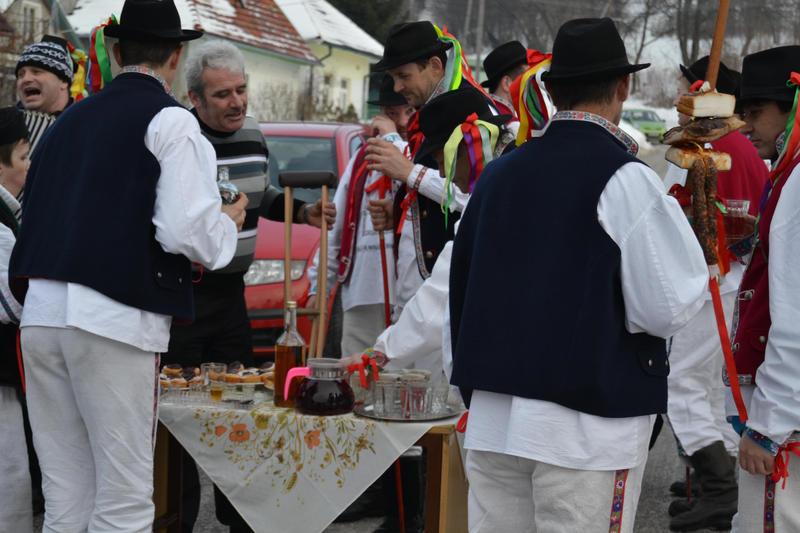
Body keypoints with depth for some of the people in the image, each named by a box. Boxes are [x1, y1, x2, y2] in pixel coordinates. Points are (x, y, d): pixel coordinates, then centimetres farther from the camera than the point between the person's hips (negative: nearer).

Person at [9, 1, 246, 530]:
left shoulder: (71, 118, 17)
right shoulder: (169, 120, -1)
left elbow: (37, 215, 18)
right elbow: (186, 231, -13)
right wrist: (227, 224, 9)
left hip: (42, 312, 6)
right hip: (115, 317, -6)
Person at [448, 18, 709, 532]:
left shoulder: (501, 172, 9)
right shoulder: (624, 178, -10)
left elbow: (460, 286, 16)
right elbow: (669, 306, -13)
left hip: (492, 414, 6)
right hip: (590, 418, -6)